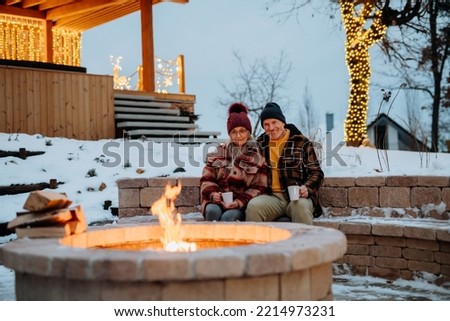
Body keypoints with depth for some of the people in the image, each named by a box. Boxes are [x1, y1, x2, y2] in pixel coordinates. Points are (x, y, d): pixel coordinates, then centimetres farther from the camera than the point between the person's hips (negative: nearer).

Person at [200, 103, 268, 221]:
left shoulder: (258, 155, 7)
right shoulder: (220, 152, 17)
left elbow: (259, 187, 1)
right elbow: (207, 178, 14)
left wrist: (241, 201, -15)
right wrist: (212, 193, -8)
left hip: (242, 206, -2)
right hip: (217, 201, 2)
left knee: (229, 216, -33)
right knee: (213, 211, -31)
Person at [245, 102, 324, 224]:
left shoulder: (301, 142, 9)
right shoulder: (260, 144, 16)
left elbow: (316, 172, 10)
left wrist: (307, 188, -10)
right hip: (272, 196, 2)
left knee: (300, 205, -37)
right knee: (253, 206, -31)